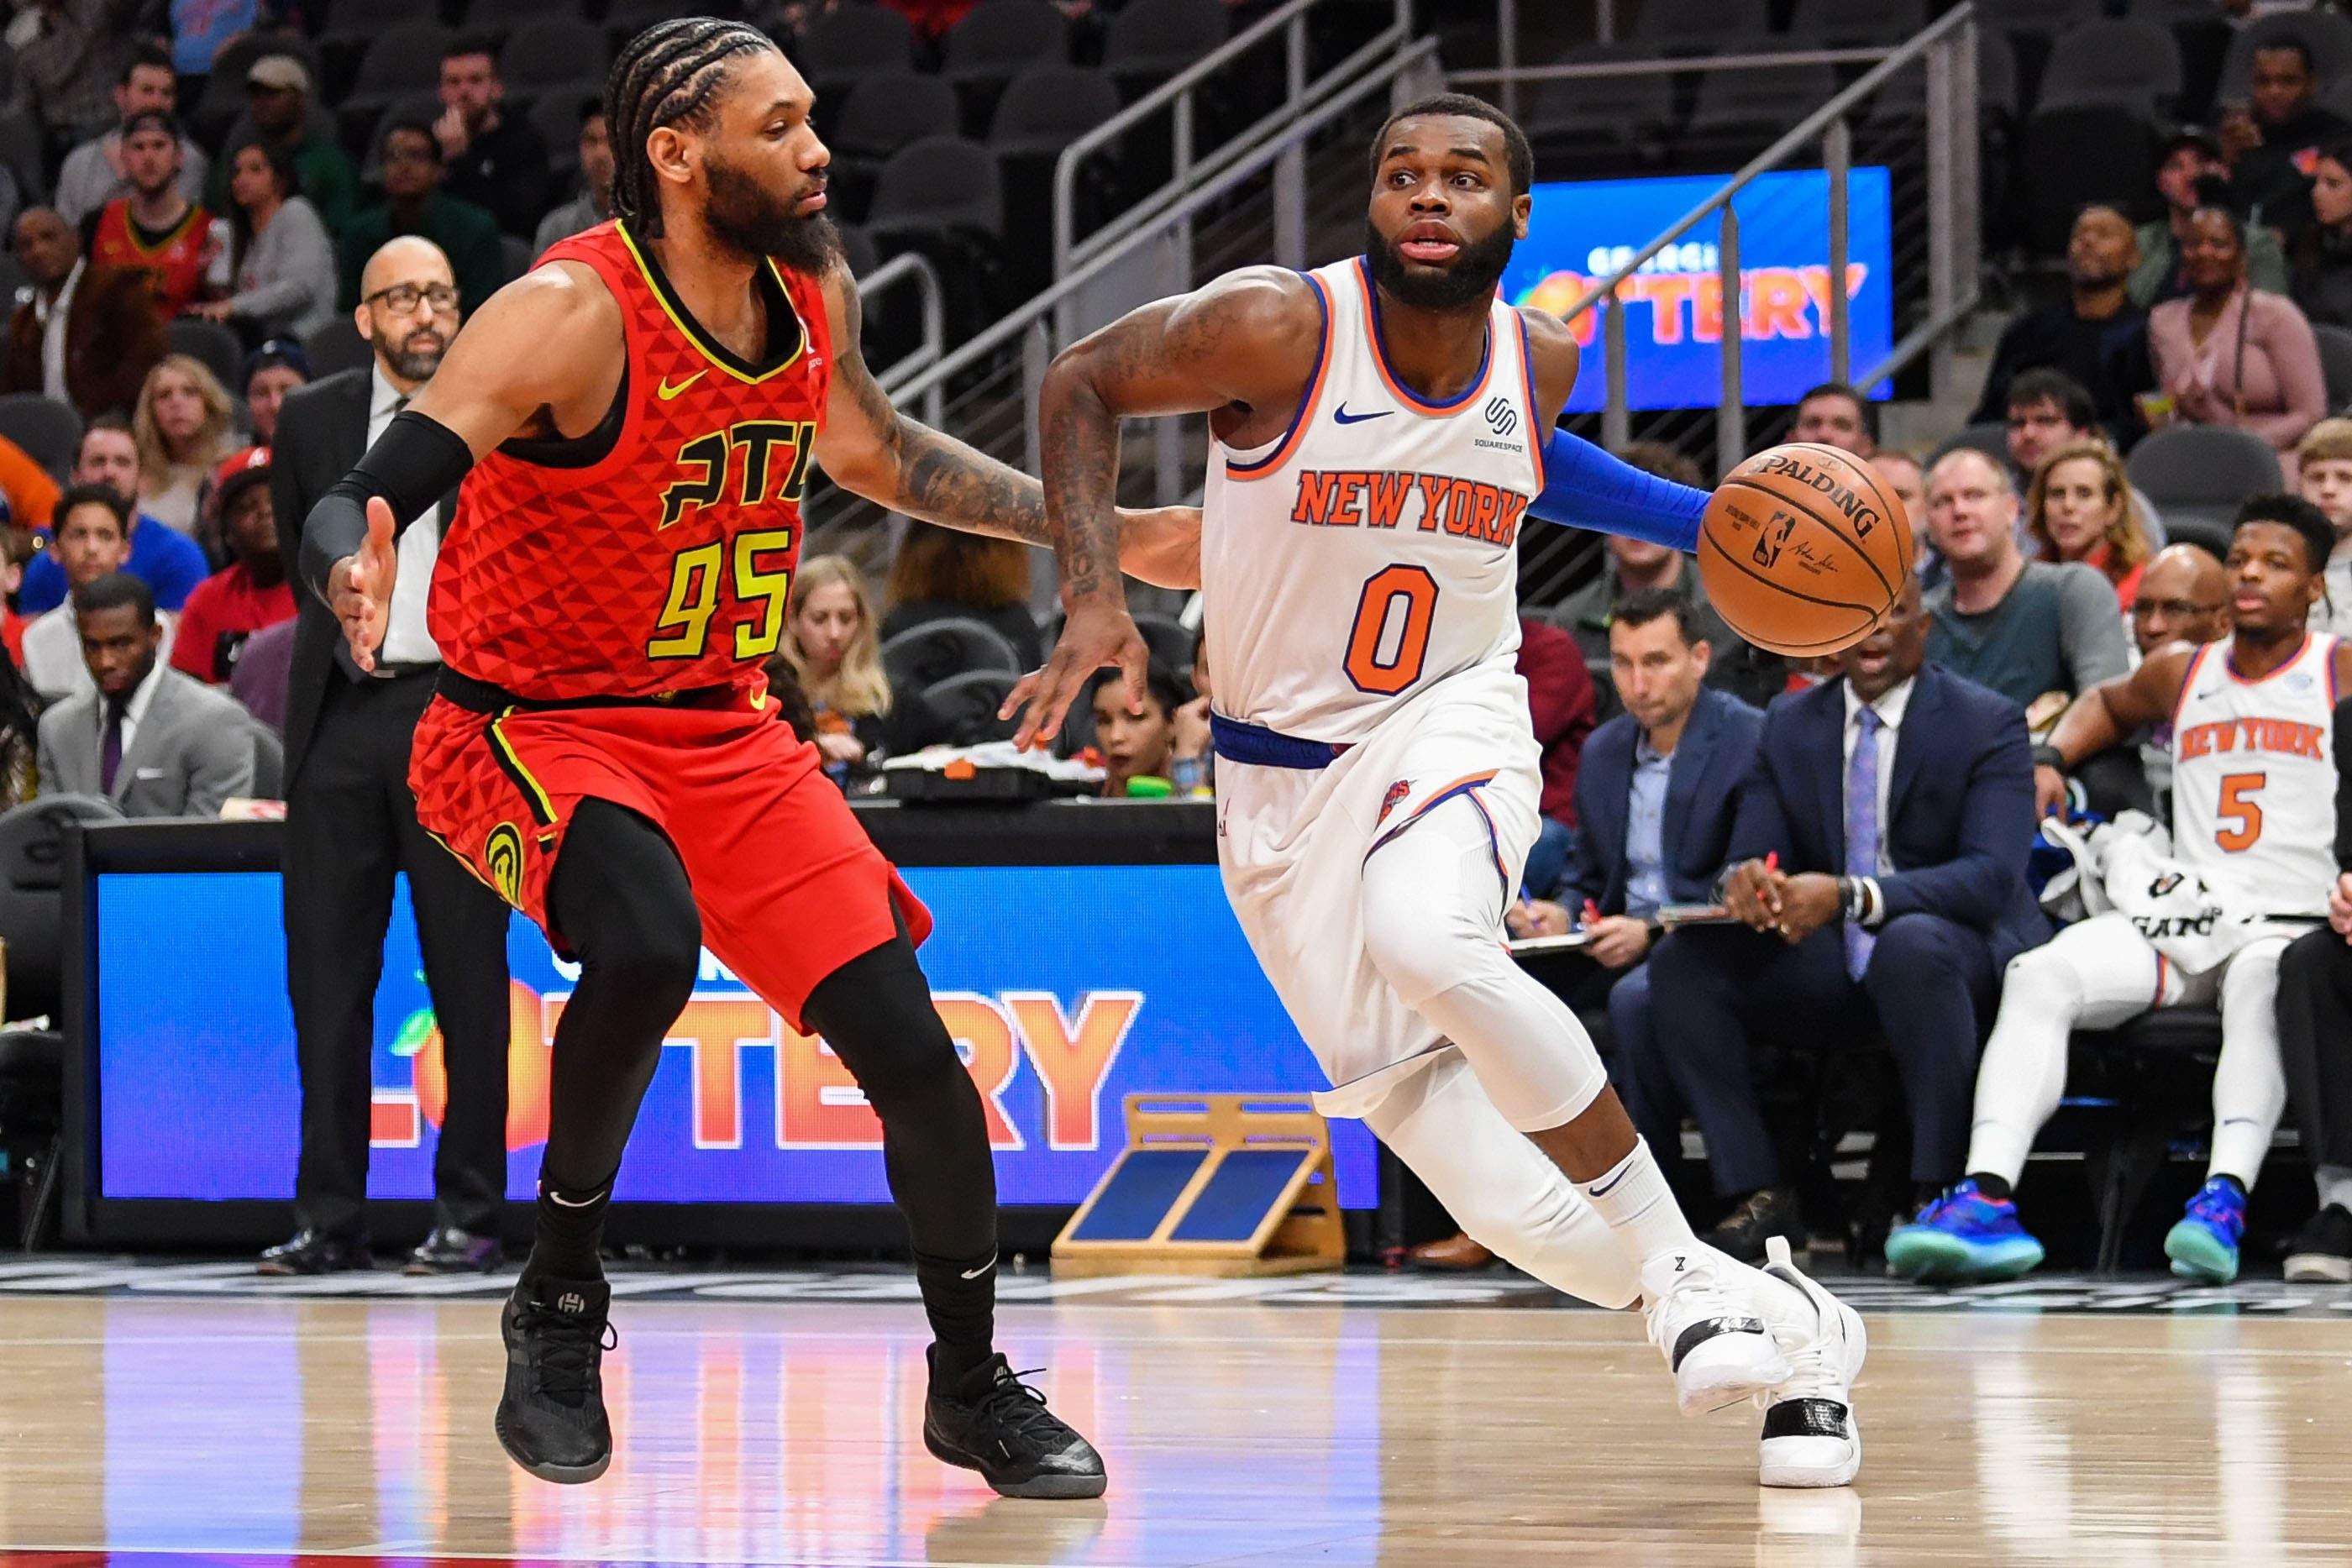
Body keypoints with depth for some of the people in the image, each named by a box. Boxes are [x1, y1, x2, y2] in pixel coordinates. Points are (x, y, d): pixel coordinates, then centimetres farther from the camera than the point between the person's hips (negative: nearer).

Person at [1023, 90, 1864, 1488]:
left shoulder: (1541, 362, -4)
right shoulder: (1279, 330, -17)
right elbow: (1082, 387, -2)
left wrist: (1703, 522, 11)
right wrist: (1094, 596, -14)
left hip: (1450, 725, 1)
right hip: (1284, 782, 0)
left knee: (1428, 939, -37)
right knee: (1493, 1191, -11)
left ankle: (1684, 1272, -23)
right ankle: (1787, 1334, 9)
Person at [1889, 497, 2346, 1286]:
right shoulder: (2180, 675, 20)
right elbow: (2109, 702, 43)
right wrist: (2049, 759, 22)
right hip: (2179, 916, 4)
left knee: (2261, 983, -40)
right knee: (2040, 976, -23)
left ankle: (2226, 1199, -53)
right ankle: (1988, 1196, -37)